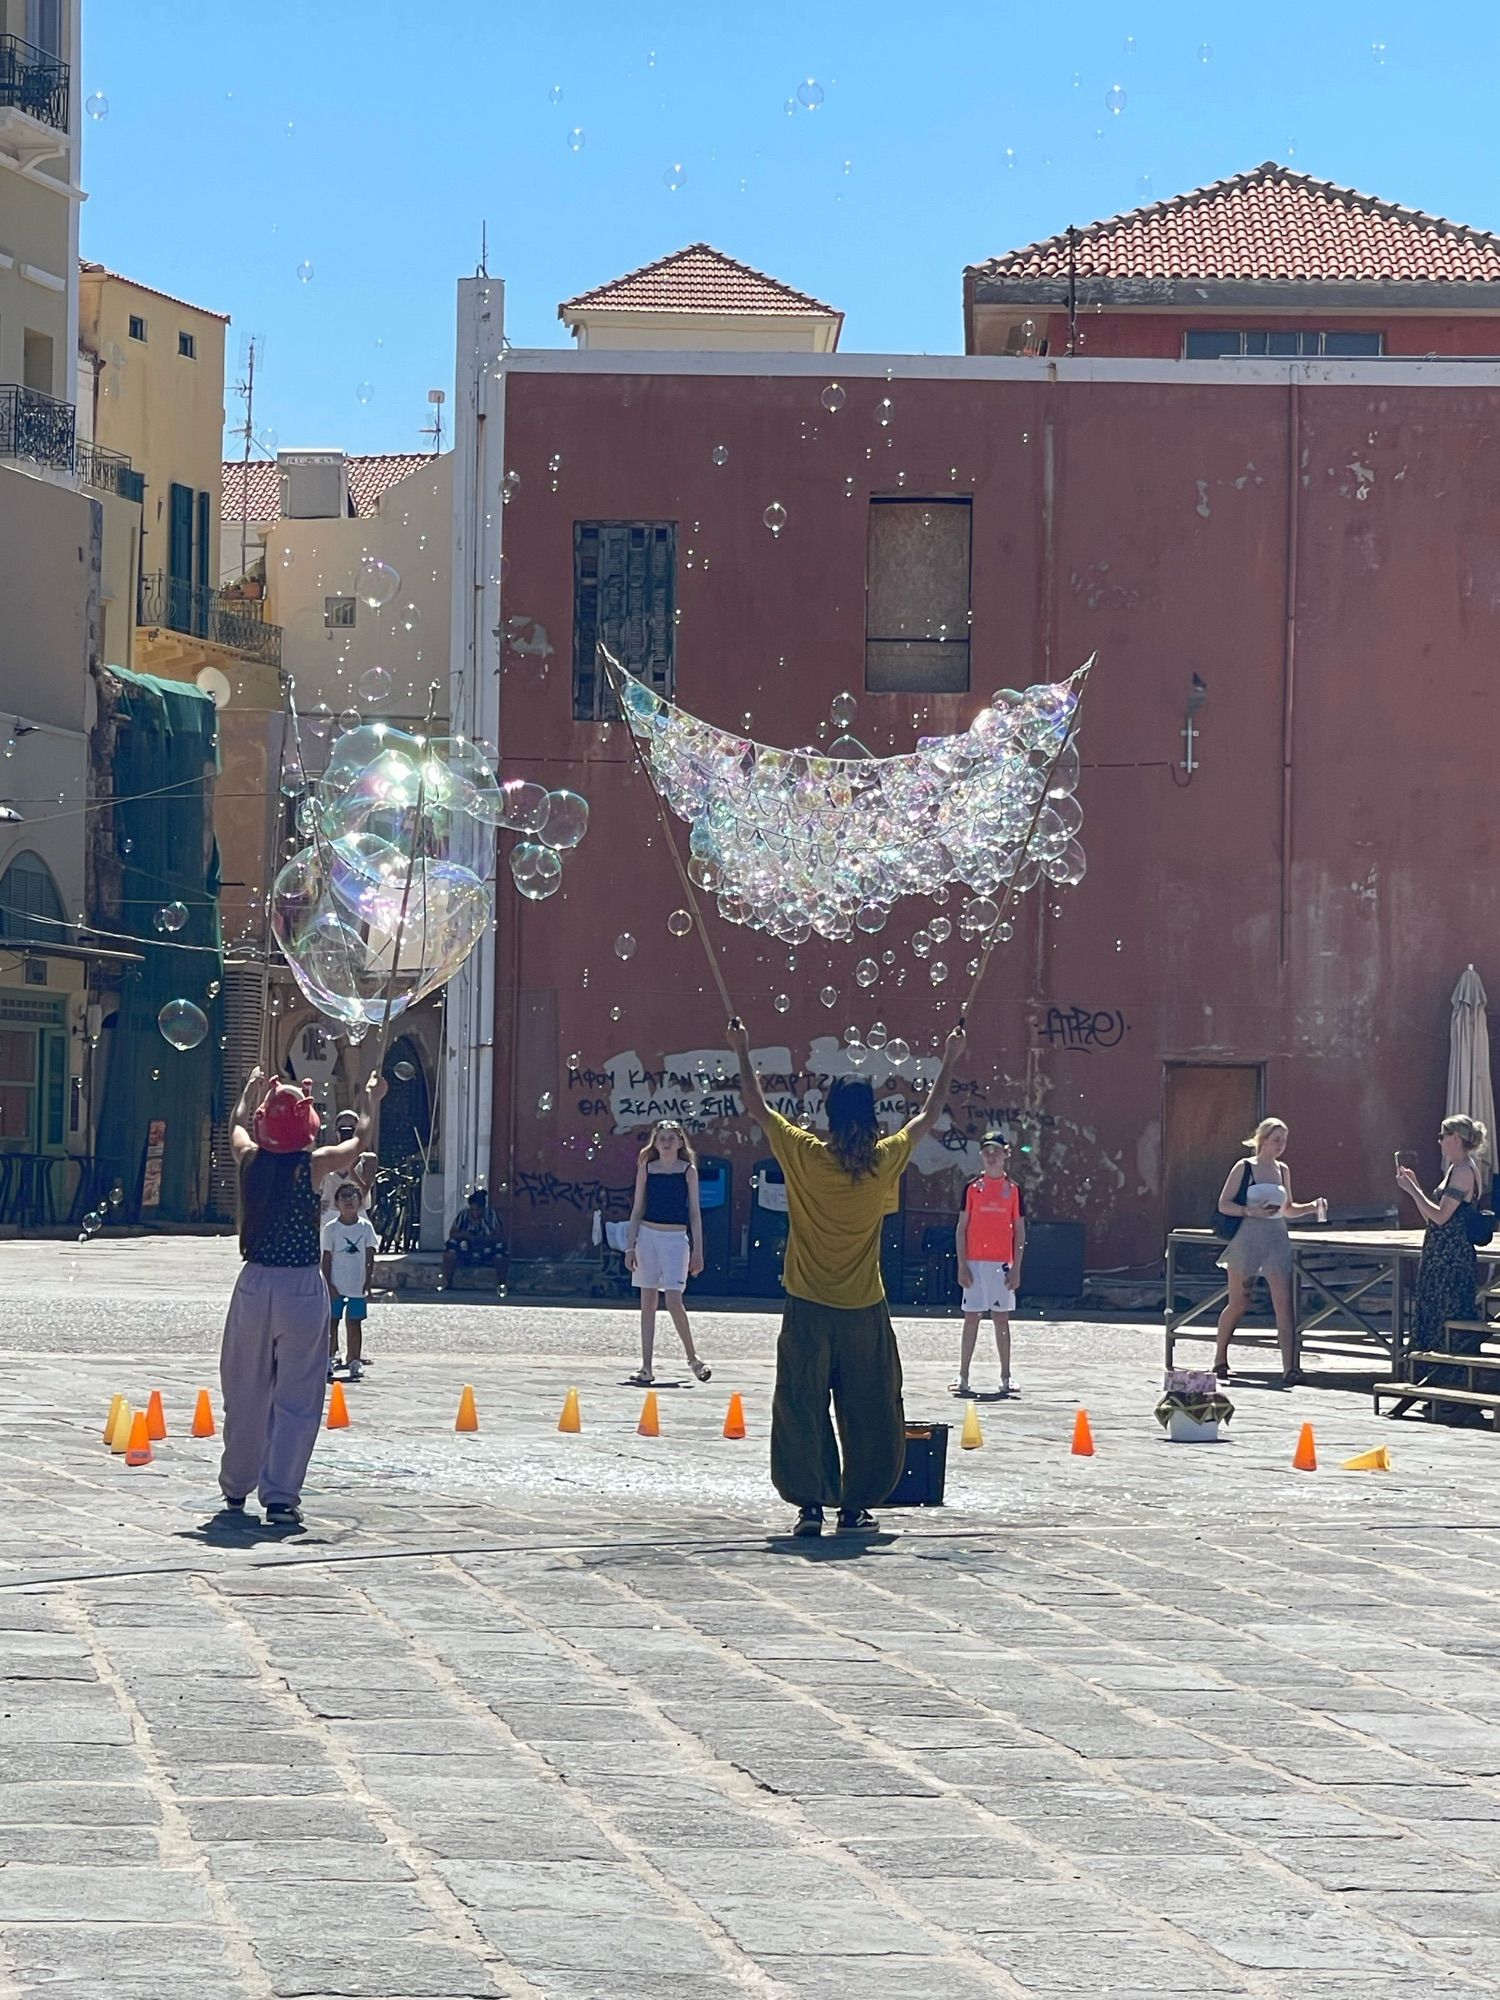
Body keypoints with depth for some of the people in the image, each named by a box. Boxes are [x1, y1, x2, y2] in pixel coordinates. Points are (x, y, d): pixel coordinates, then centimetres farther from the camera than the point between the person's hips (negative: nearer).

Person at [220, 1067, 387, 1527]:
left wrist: (251, 1090, 42)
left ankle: (236, 1489, 28)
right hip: (302, 1287, -3)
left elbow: (238, 1126, 23)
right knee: (296, 1399, 1)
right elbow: (358, 1142, 10)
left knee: (245, 1393, 16)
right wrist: (370, 1102, 29)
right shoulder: (312, 1166, -10)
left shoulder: (250, 1159, -2)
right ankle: (280, 1497, -4)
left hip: (255, 1283, 3)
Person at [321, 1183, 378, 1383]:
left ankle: (355, 1361, 11)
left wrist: (368, 1283, -3)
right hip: (336, 1285, -1)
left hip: (358, 1285, 1)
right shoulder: (330, 1228, -2)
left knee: (354, 1323, 5)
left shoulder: (365, 1227, 1)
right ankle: (329, 1359, 11)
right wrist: (328, 1284, -8)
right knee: (332, 1321, 3)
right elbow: (326, 1258, -2)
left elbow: (370, 1258, 3)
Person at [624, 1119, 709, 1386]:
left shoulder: (688, 1171, 2)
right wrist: (630, 1246, 2)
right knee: (647, 1301, 2)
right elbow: (637, 1209, 9)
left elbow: (694, 1212, 3)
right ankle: (646, 1366, 3)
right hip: (648, 1235, 2)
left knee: (674, 1301, -13)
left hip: (676, 1237, -2)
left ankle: (692, 1357, 7)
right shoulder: (646, 1169, 7)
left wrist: (698, 1250, -2)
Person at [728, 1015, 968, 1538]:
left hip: (808, 1310, -1)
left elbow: (758, 1108, 4)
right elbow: (928, 1117, 12)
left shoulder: (805, 1155, -9)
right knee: (867, 1412, 10)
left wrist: (742, 1053, 17)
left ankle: (810, 1504, -1)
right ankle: (856, 1506, 11)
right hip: (865, 1310, 1)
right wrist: (950, 1061, 24)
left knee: (802, 1410, 4)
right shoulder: (886, 1160, -6)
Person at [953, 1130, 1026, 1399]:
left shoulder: (1013, 1190, 5)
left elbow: (1020, 1232, 5)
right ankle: (963, 1377, 4)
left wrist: (1016, 1268, -2)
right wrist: (962, 1265, -3)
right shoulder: (972, 1188, 5)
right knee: (971, 1319, 1)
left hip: (1002, 1264, 0)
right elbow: (961, 1229, 5)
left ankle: (1005, 1378, 7)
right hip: (975, 1263, 0)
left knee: (1002, 1319, 3)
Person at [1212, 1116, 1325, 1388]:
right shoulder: (1243, 1168, -4)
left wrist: (1312, 1207, 3)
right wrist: (1252, 1211, -19)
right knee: (1238, 1303, 7)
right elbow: (1224, 1205, -5)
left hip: (1277, 1240, 4)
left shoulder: (1282, 1170, 11)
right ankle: (1220, 1360, 27)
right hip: (1247, 1238, -4)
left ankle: (1289, 1368, -15)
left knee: (1283, 1301, -10)